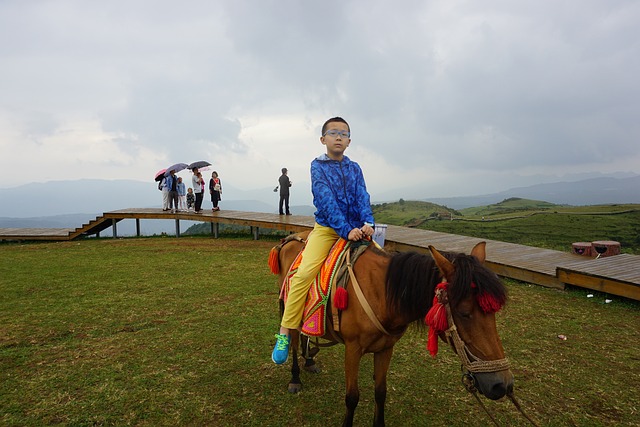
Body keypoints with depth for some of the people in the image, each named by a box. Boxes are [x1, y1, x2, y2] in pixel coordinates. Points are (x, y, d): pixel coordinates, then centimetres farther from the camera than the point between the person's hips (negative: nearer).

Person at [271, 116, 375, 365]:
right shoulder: (318, 166, 0)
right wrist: (346, 230, -24)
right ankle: (284, 334, -12)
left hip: (356, 229, 4)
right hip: (326, 229, -4)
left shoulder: (354, 168, 12)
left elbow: (362, 198, -1)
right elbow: (327, 201, -13)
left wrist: (368, 223, -21)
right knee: (304, 272, -23)